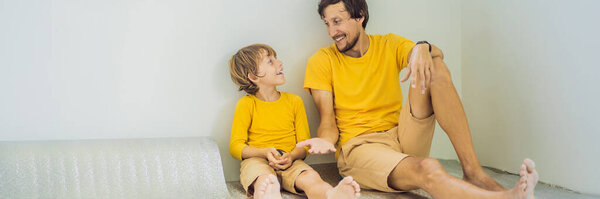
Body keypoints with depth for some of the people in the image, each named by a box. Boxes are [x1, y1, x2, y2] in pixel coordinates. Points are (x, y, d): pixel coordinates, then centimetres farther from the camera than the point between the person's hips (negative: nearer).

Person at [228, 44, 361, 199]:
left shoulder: (294, 101, 14)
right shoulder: (246, 104, 4)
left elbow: (304, 143, 13)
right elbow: (236, 146, 0)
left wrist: (291, 156, -12)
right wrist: (266, 152, -18)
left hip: (289, 162, 3)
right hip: (257, 160, -3)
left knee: (311, 177, -32)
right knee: (264, 180, -40)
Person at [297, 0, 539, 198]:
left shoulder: (389, 45, 11)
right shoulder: (322, 61, 3)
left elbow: (437, 55, -7)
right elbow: (328, 121, -2)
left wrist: (423, 49, -31)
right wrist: (326, 140, -25)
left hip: (401, 135, 4)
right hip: (359, 146, -3)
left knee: (433, 69, -21)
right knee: (427, 168, -37)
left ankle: (472, 170, -27)